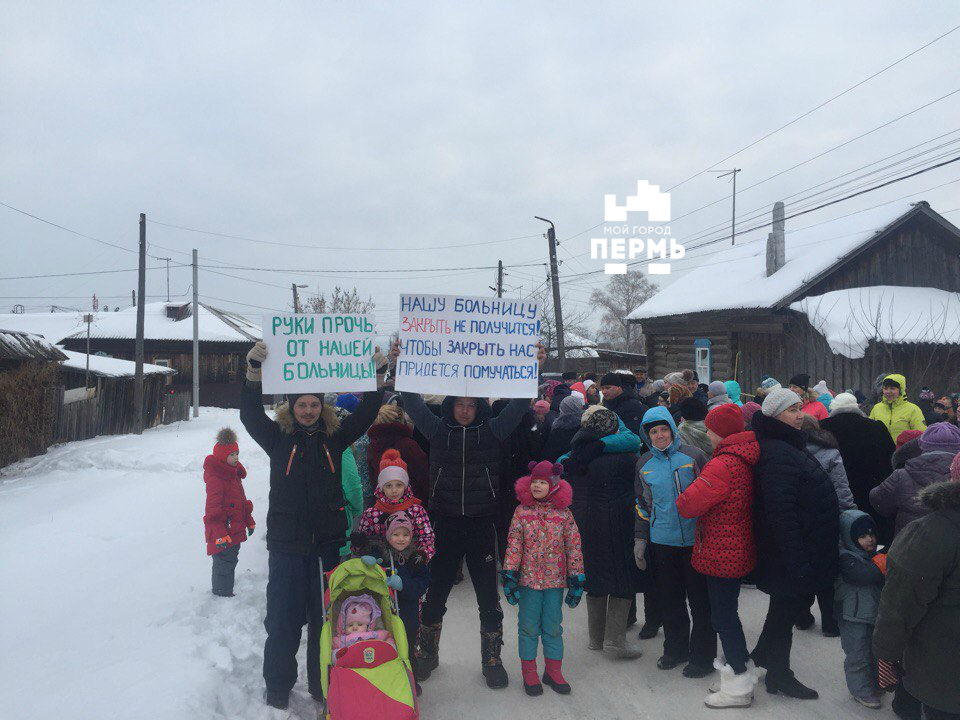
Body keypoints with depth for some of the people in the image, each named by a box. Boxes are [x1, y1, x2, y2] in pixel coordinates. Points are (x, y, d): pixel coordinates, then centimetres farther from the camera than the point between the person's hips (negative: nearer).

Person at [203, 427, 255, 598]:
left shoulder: (234, 473, 11)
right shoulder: (215, 478, -20)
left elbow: (242, 500, 22)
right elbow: (213, 508, -23)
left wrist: (249, 521, 23)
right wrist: (219, 534, -25)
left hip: (235, 530, 10)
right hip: (223, 532, -10)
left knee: (230, 561, 19)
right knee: (224, 563, -1)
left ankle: (226, 591, 32)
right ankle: (223, 594, 10)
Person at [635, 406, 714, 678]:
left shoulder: (692, 455, -5)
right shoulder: (644, 463, 6)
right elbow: (643, 503, 14)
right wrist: (640, 539, 12)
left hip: (695, 540, -3)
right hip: (662, 542, 4)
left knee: (699, 599, 5)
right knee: (669, 599, 13)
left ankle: (702, 656, 19)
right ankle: (675, 649, 30)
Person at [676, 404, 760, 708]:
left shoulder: (723, 464, -24)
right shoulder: (744, 460, 6)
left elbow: (691, 501, -24)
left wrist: (680, 502, -2)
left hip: (720, 552, -10)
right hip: (737, 549, 10)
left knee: (723, 615, 2)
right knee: (727, 612, 21)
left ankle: (739, 686, 12)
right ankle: (740, 670, 33)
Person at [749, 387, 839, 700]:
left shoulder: (789, 446, 11)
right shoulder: (777, 453, -24)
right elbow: (781, 511, -29)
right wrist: (796, 559, -28)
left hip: (802, 551, 10)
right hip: (790, 553, -10)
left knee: (789, 605, 23)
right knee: (787, 608, 6)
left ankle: (761, 658, 41)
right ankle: (779, 675, 24)